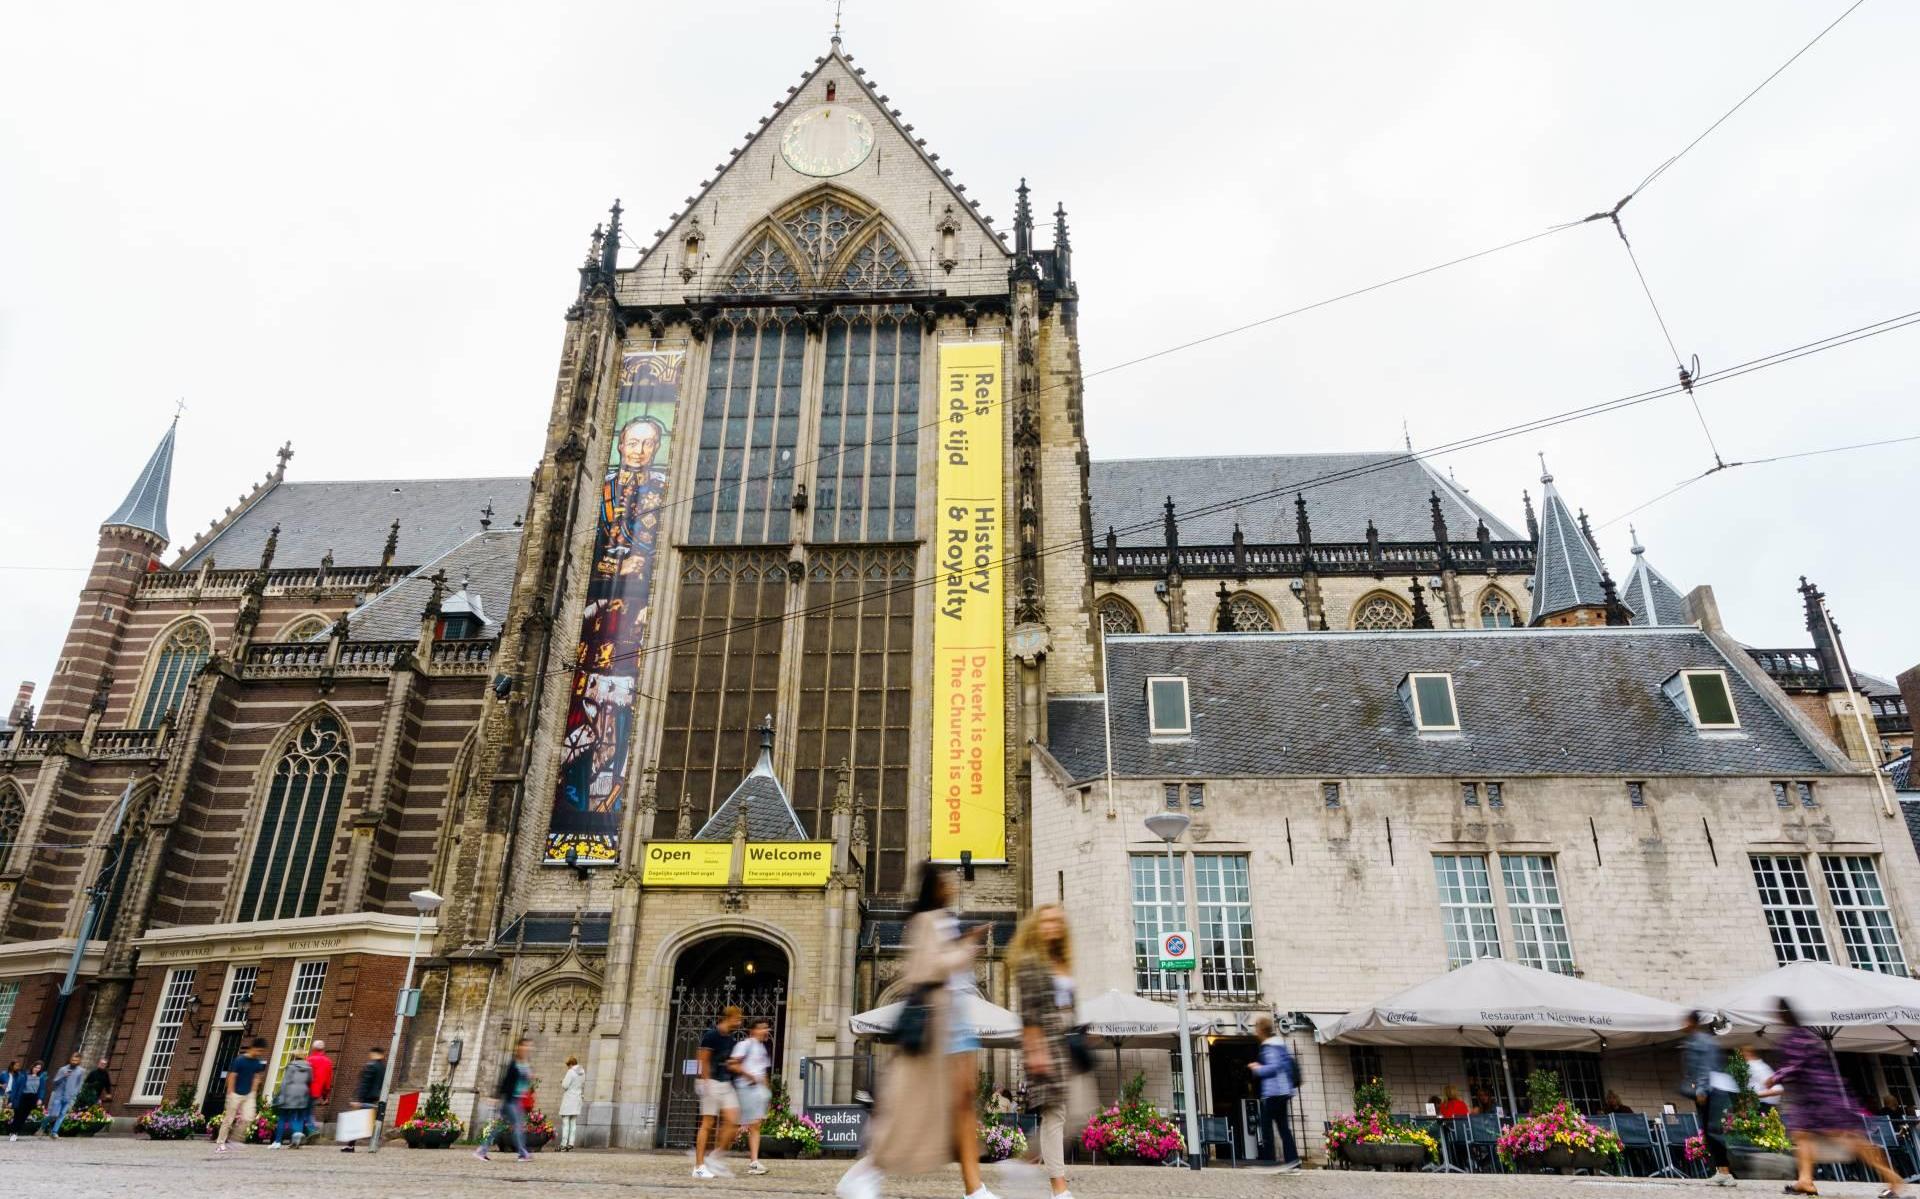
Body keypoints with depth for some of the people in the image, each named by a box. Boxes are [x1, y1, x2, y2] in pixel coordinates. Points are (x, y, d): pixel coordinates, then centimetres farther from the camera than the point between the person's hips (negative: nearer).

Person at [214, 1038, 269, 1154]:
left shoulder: (258, 1062, 1)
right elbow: (232, 1077, -11)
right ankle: (221, 1143, 15)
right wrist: (231, 1094, -11)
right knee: (229, 1119, 3)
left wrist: (253, 1093, 5)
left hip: (249, 1094, 4)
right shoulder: (240, 1060, -15)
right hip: (236, 1094, -4)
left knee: (248, 1118, -6)